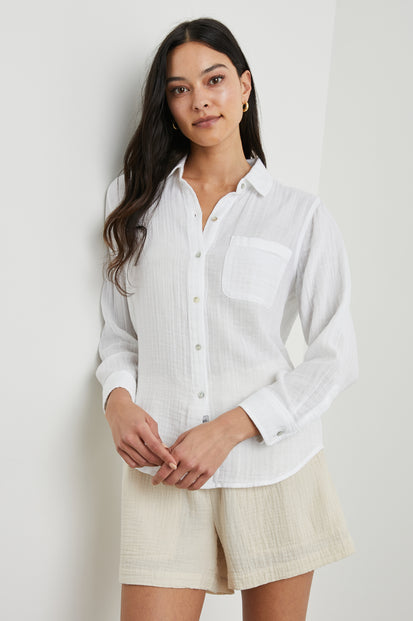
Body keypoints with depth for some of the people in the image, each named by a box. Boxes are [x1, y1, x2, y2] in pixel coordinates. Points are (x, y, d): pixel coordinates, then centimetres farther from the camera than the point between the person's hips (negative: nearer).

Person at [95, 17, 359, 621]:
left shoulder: (302, 214, 1)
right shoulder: (135, 199, 9)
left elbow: (336, 358, -2)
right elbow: (118, 330, 12)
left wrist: (230, 428, -12)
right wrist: (118, 399, -9)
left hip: (273, 465, 0)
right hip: (163, 471, 1)